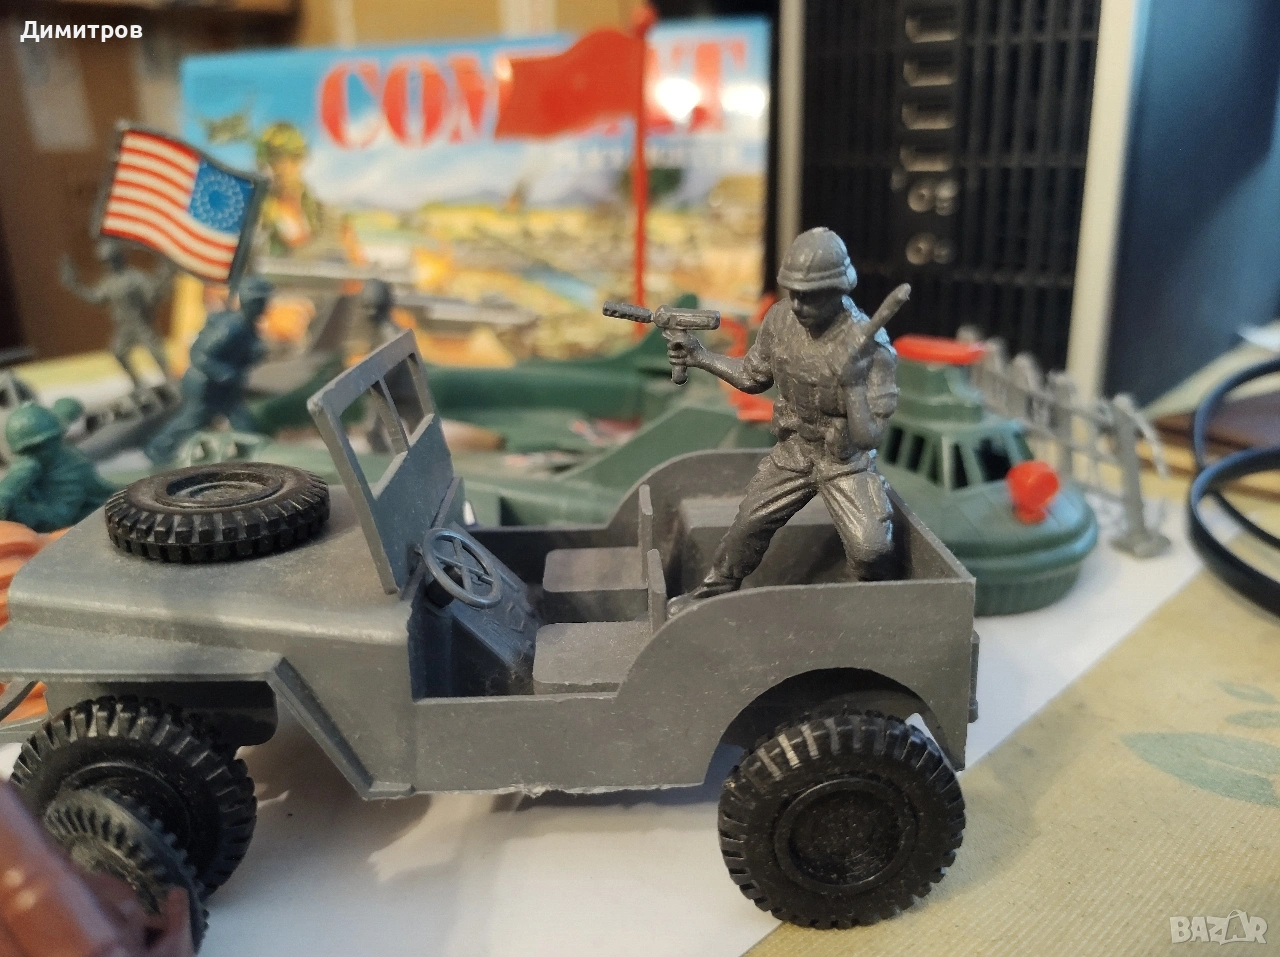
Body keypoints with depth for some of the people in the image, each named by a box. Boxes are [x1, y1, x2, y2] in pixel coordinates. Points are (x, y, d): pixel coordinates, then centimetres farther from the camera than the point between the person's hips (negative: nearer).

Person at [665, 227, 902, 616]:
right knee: (749, 524, 10)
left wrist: (854, 386, -39)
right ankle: (713, 591, 35)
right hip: (793, 451, 4)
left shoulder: (869, 347, -27)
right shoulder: (779, 319, -12)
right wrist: (700, 357, -3)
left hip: (846, 461, -4)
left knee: (872, 548, -15)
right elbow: (754, 377, 7)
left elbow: (867, 438, -25)